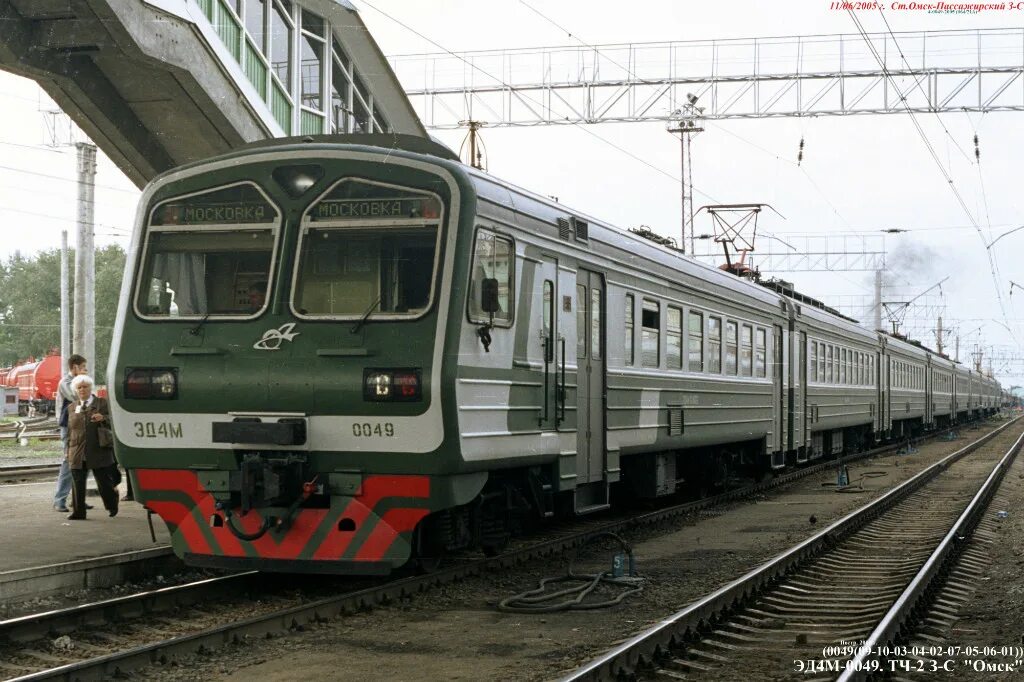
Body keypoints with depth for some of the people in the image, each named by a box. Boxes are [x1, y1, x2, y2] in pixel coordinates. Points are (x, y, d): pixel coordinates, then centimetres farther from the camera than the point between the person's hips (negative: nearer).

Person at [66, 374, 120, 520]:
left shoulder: (102, 403, 5)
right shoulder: (72, 408, 15)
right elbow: (69, 431, 18)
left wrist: (103, 418, -19)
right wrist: (68, 451, 13)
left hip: (98, 452, -3)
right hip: (77, 452, 3)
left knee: (103, 481, 2)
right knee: (78, 484, 0)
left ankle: (112, 505, 25)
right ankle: (78, 512, 6)